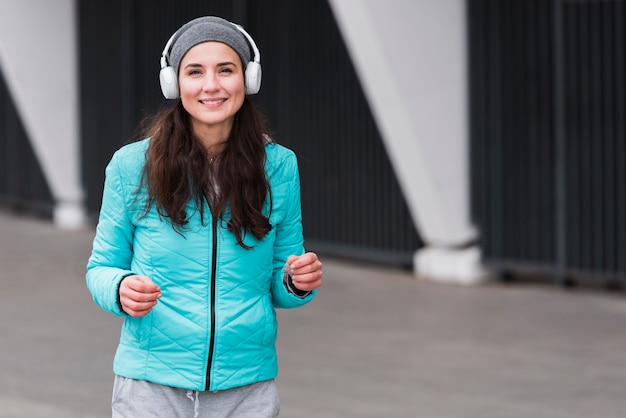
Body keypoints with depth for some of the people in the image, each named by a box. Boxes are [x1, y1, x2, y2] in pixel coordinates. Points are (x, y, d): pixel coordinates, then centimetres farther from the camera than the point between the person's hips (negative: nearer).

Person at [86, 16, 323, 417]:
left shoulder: (278, 166, 1)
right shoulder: (132, 165, -4)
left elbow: (280, 288, 9)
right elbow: (102, 268, 4)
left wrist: (297, 284, -13)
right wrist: (122, 290, -17)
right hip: (151, 385, -1)